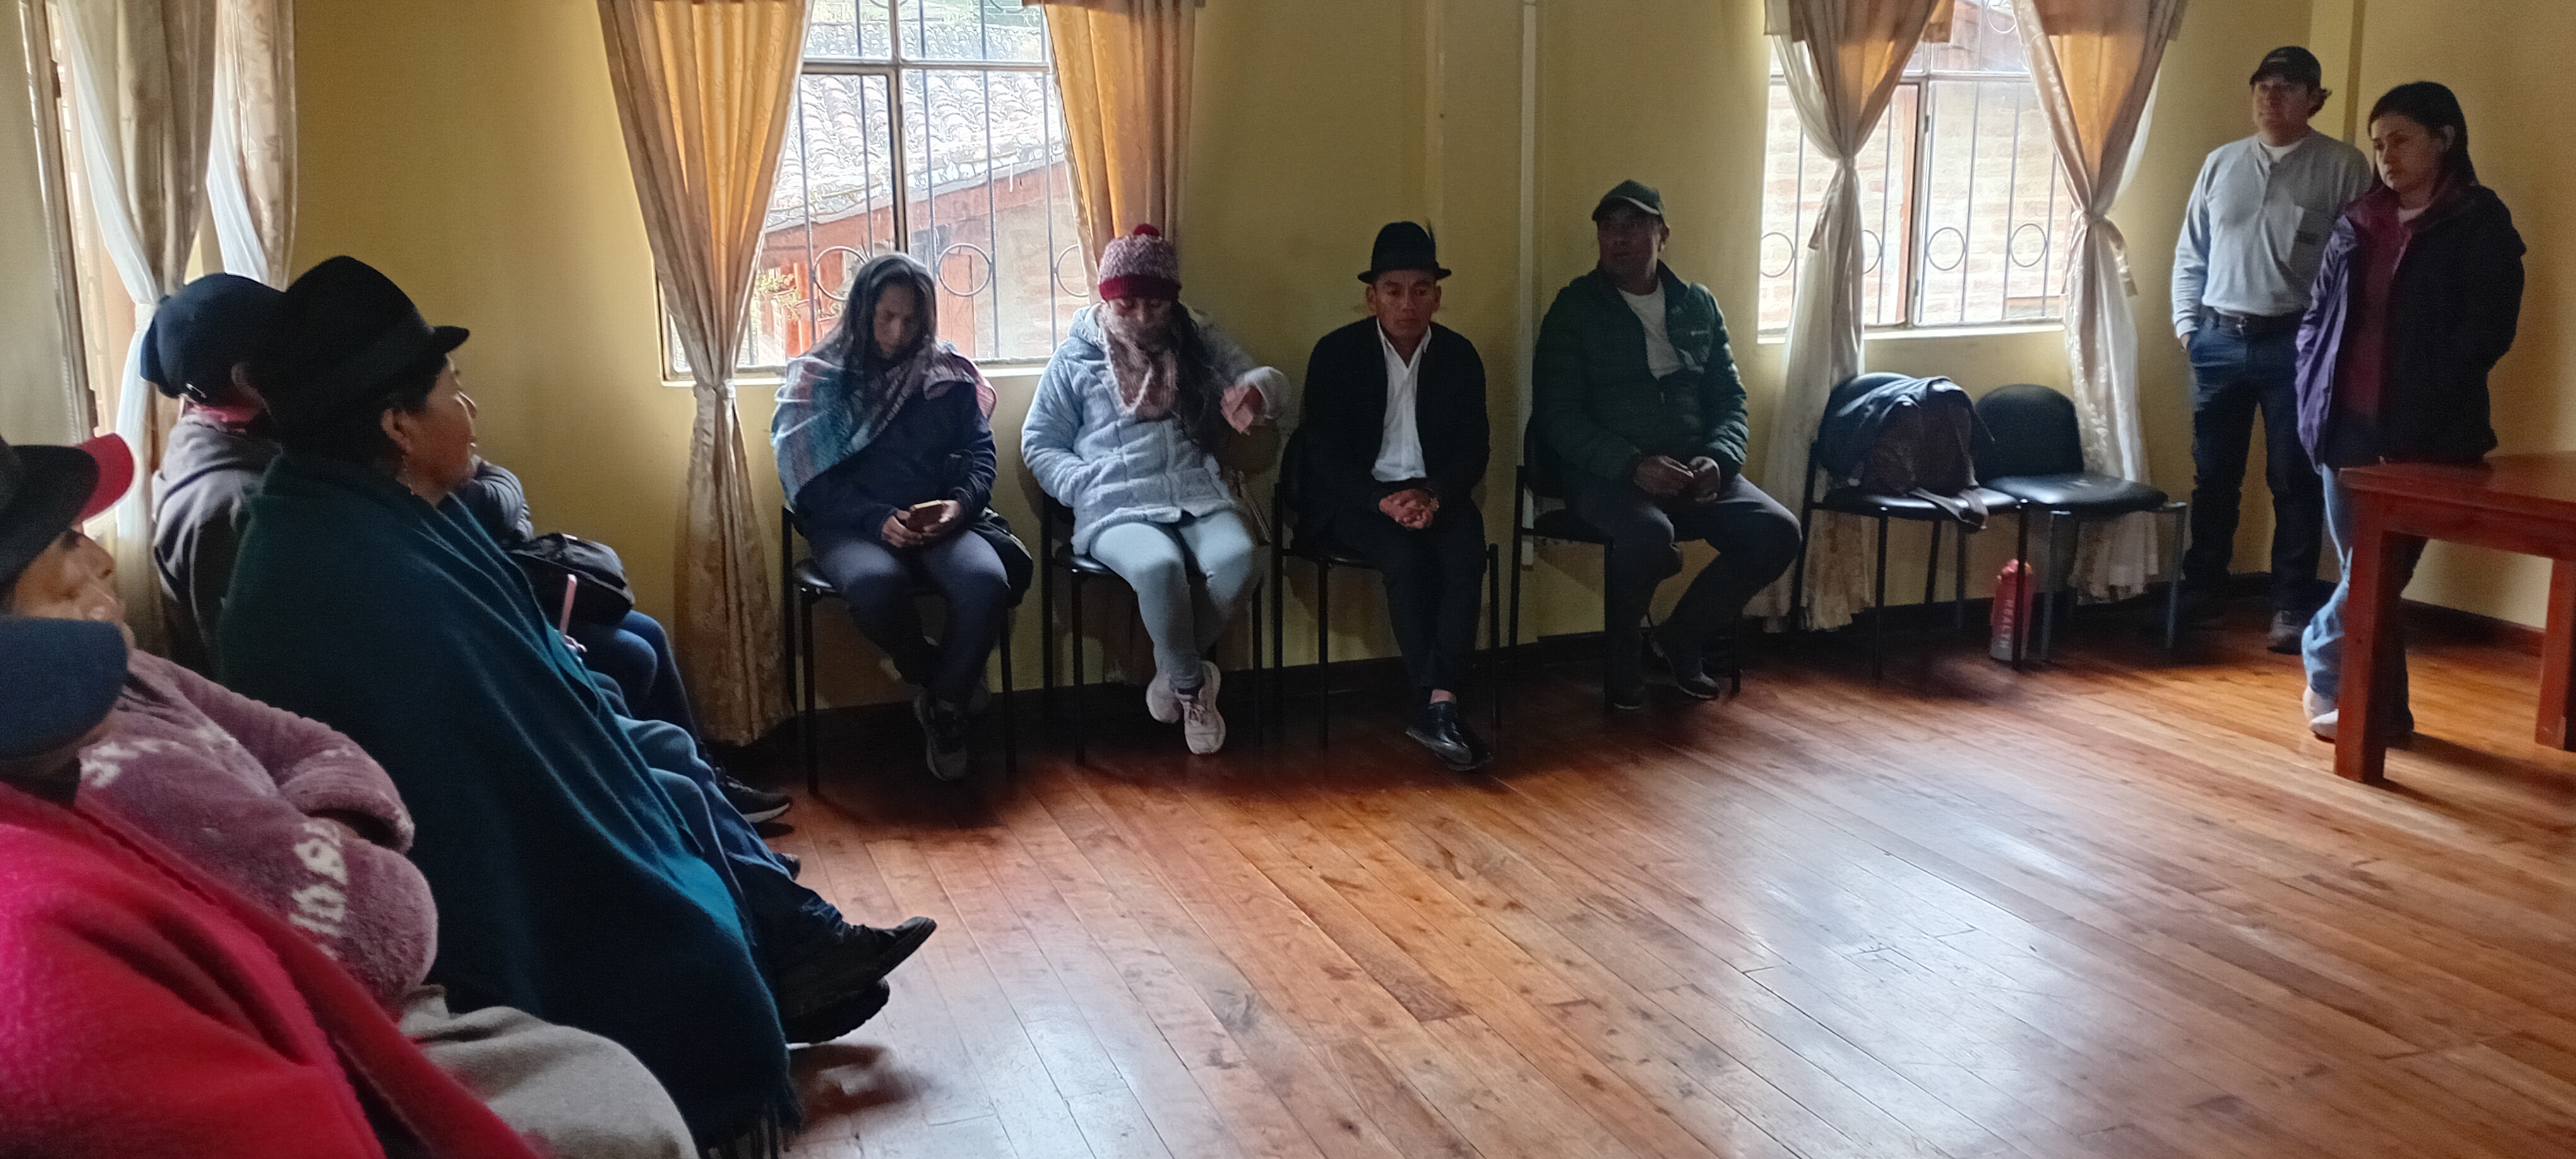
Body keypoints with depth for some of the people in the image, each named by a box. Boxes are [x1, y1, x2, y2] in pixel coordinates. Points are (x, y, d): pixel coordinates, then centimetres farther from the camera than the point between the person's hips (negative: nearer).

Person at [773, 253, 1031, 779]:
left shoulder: (949, 375, 14)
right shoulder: (819, 377, 7)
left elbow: (980, 454, 11)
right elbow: (811, 479, -2)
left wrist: (960, 504, -12)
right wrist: (878, 520, -18)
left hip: (939, 520, 2)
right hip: (851, 525, -2)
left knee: (988, 582, -32)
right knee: (876, 584, -38)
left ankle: (945, 711, -9)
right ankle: (931, 676, -6)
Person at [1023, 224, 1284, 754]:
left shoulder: (1198, 339, 14)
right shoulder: (1077, 356, 10)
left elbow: (1269, 378, 9)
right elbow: (1039, 444, 13)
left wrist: (1253, 391, -17)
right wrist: (1088, 484, -5)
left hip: (1200, 495, 2)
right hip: (1118, 509, -2)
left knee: (1236, 558, -31)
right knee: (1160, 567, -36)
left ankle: (1176, 668, -6)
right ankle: (1192, 684, -9)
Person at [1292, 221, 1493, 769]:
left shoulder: (1459, 355, 5)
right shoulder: (1336, 352, -3)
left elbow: (1474, 451, 2)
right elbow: (1323, 453, -8)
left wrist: (1432, 495, -19)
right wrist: (1383, 500, -23)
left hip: (1433, 492, 3)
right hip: (1353, 494, -2)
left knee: (1467, 557, -29)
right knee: (1407, 559, -32)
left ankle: (1438, 705, -33)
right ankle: (1439, 706, -24)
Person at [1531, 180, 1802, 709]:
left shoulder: (1699, 306, 14)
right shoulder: (1575, 309, 0)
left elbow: (1730, 398, 13)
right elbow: (1557, 414, -8)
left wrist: (1717, 459, -10)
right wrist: (1633, 464, -22)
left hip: (1691, 468, 5)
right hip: (1605, 472, -5)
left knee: (1778, 532, -18)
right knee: (1650, 532, -36)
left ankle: (1683, 636, 6)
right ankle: (1620, 658, -6)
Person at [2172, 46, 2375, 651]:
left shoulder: (2343, 166, -1)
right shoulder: (2221, 162, 11)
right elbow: (2191, 252, 14)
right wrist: (2186, 323, 6)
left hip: (2296, 345, -3)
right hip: (2219, 340, 3)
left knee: (2295, 481, 2)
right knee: (2213, 476, 10)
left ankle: (2292, 606, 10)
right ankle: (2201, 591, 21)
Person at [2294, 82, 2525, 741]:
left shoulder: (2480, 224, -1)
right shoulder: (2358, 223, 14)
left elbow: (2487, 330, -9)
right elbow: (2317, 316, 17)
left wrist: (2420, 410, -17)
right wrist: (2313, 397, 4)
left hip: (2423, 434, -5)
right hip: (2347, 423, 5)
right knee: (2364, 570, 8)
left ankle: (2325, 663, 13)